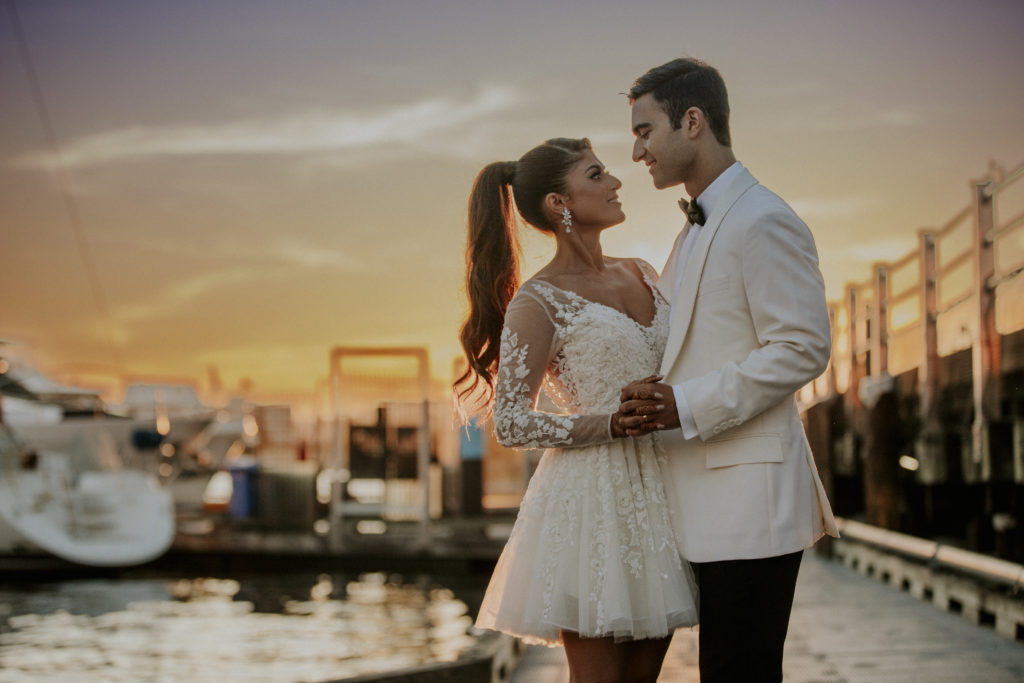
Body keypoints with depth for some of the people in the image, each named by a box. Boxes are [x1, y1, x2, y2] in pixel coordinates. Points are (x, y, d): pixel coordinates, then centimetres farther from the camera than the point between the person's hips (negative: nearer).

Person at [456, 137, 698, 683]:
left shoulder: (640, 274, 13)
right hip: (591, 498, -7)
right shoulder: (536, 303, -8)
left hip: (653, 494, 7)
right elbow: (511, 423, -11)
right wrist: (617, 423, -19)